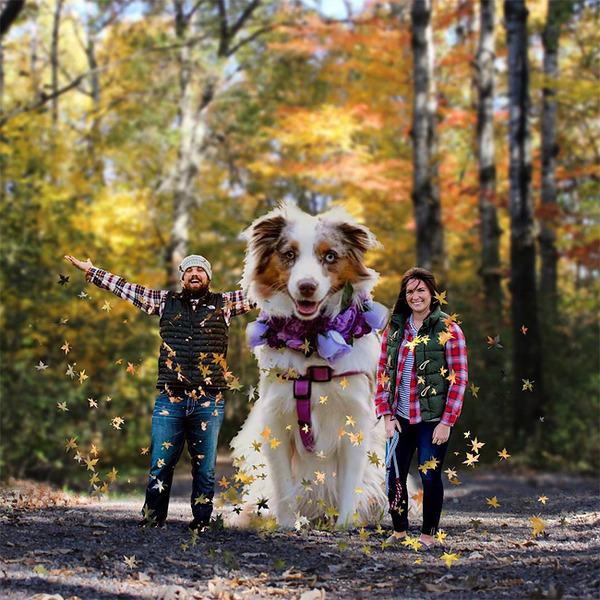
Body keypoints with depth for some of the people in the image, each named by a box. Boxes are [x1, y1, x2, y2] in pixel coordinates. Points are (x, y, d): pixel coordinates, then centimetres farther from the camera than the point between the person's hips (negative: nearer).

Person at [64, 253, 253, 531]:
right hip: (170, 400, 1)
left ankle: (201, 523, 13)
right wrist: (91, 271, 16)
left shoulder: (223, 303, 11)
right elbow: (126, 288, 16)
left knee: (205, 470, 4)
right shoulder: (166, 301, 14)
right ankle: (151, 522, 8)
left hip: (209, 403, 0)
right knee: (160, 466, 0)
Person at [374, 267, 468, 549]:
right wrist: (387, 415, 2)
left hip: (433, 419, -4)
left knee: (430, 478, 1)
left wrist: (447, 422, -11)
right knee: (394, 477, 5)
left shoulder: (448, 330, -5)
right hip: (400, 418, 4)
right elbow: (383, 372, 10)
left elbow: (459, 378, -6)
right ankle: (399, 531, 24)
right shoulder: (394, 329, 8)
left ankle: (428, 535, 17)